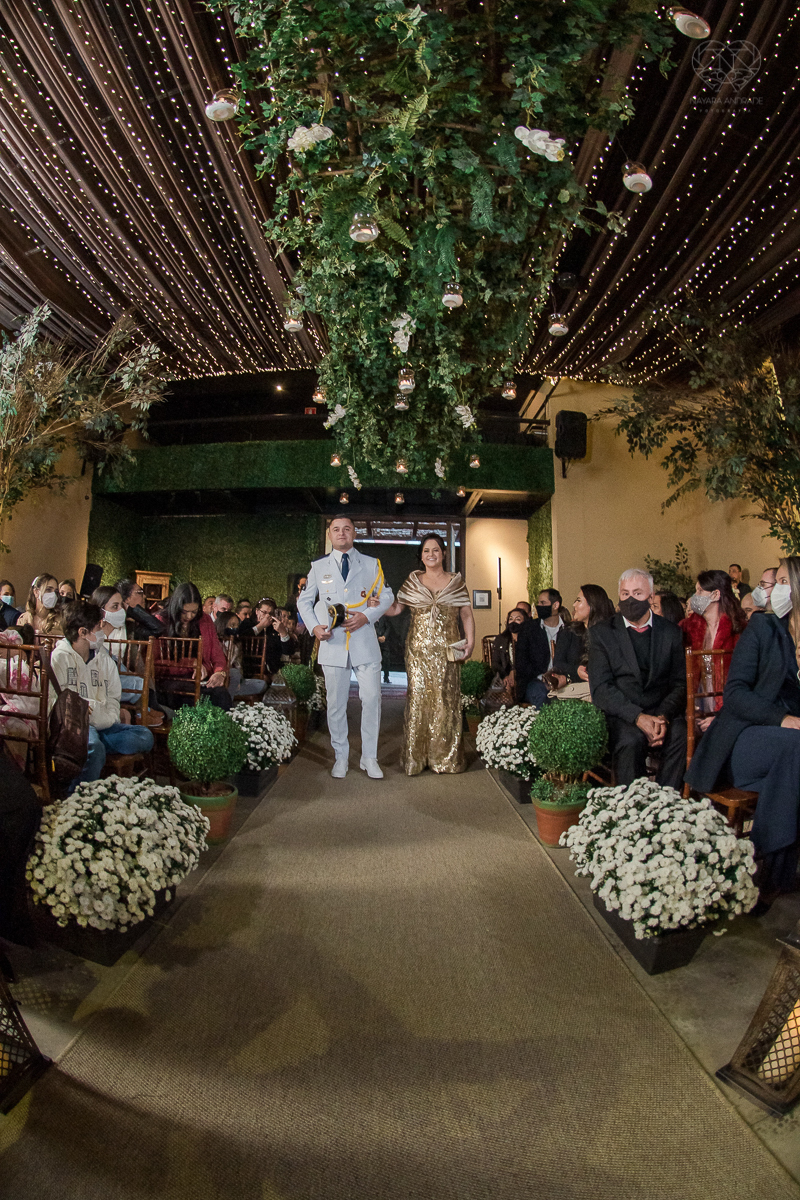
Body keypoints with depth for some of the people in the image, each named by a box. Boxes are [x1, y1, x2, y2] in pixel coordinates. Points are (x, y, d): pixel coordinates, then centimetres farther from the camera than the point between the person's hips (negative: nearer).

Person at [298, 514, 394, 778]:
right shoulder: (318, 566, 11)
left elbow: (387, 596, 9)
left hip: (365, 641, 0)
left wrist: (367, 616, -8)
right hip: (332, 642, 1)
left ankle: (369, 758, 12)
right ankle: (340, 758, 19)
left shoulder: (371, 565, 10)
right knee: (336, 703, 5)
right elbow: (304, 601, 16)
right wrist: (314, 626, -2)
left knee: (371, 699, -3)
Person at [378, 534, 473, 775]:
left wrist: (470, 640, -4)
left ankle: (446, 759, 10)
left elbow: (466, 614, 8)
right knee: (418, 698, -2)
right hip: (418, 649, 0)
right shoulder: (412, 581, 11)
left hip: (447, 650, 0)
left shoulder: (456, 582, 10)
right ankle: (416, 758, 7)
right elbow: (395, 608, 8)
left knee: (446, 699, -1)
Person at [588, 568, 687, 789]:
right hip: (621, 714, -2)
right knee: (630, 740, -32)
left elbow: (680, 684, 7)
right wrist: (638, 717, -18)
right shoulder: (601, 632, 4)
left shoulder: (671, 632, 11)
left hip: (663, 712, 2)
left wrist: (663, 717, -13)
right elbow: (600, 688, -4)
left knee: (681, 734, -29)